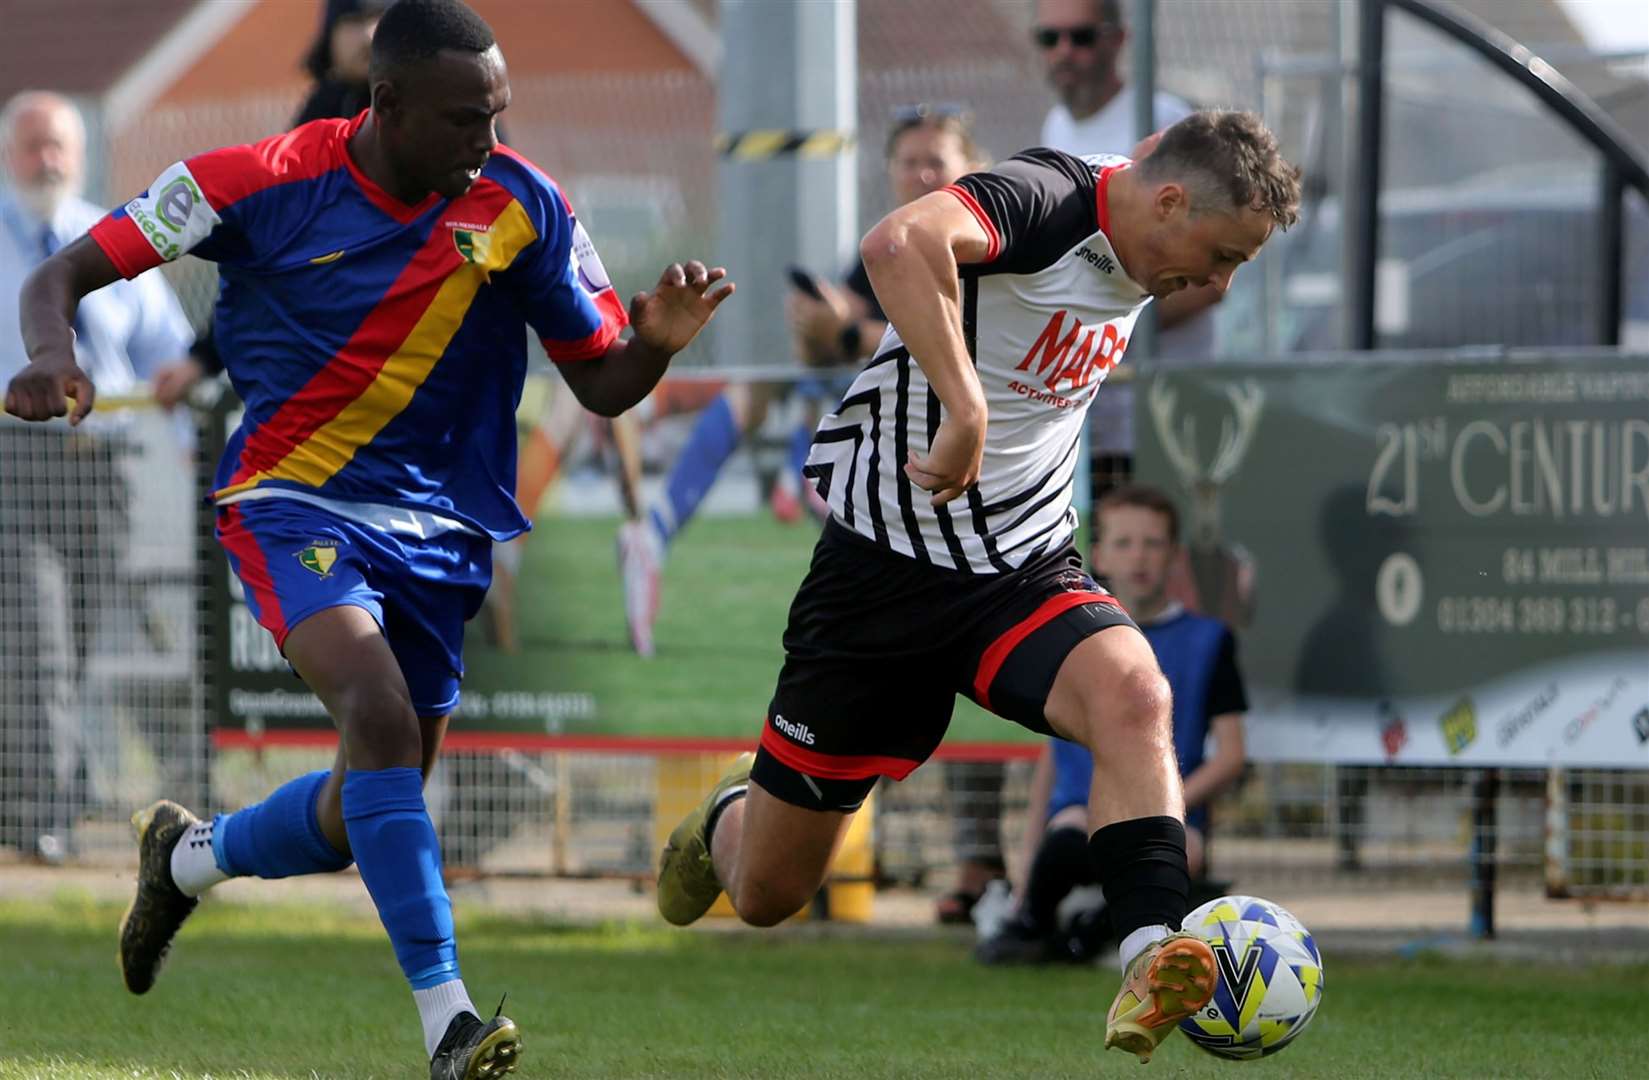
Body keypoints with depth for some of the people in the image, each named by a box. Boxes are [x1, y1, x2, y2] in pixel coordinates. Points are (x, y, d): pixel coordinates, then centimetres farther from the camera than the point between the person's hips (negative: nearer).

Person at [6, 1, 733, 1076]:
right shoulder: (262, 182, -12)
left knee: (366, 815, 7)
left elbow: (602, 382, 2)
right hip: (294, 503, -4)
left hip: (438, 527, 4)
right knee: (380, 707, -30)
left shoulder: (523, 204, -5)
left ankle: (190, 854, 41)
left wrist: (658, 342, -21)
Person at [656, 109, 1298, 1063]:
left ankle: (1152, 968, -38)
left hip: (1027, 570, 6)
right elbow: (899, 244, -44)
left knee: (1134, 696, -30)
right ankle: (726, 823, 44)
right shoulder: (1045, 198, -22)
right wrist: (967, 411, -47)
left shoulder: (1137, 264, 4)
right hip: (889, 568, -6)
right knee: (767, 894, 8)